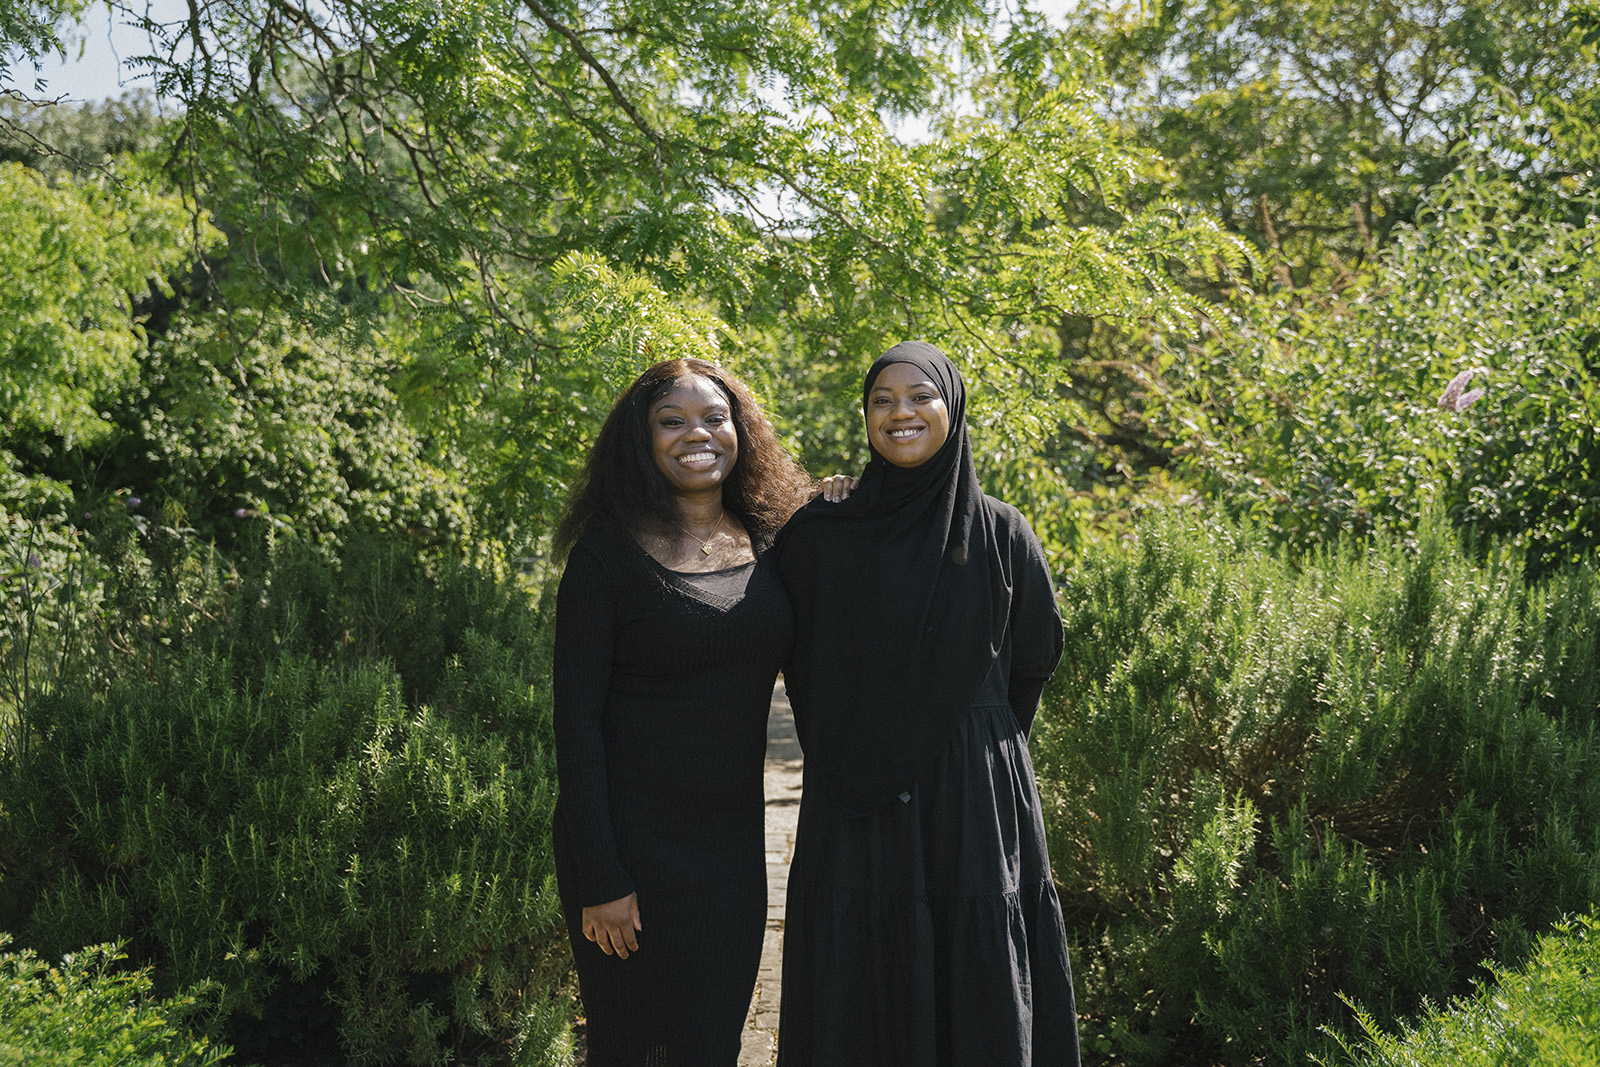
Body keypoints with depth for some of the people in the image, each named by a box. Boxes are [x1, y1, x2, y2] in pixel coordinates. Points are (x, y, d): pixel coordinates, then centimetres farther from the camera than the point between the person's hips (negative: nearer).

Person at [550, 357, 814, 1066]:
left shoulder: (771, 545, 4)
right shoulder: (607, 552, -9)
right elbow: (575, 716, -11)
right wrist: (600, 878, -14)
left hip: (733, 846, 4)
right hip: (631, 844, -4)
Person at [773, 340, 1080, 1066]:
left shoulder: (1000, 531, 2)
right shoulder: (820, 535, 2)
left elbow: (1037, 654, 12)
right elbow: (797, 660, 8)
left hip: (973, 804, 0)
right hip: (855, 812, 0)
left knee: (979, 1003, 5)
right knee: (860, 1002, 5)